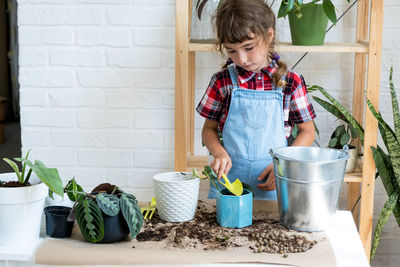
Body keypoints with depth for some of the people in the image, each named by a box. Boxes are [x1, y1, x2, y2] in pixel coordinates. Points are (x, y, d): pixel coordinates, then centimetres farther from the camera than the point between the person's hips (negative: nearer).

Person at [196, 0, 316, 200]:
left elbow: (307, 131, 5)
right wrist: (219, 153, -11)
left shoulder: (290, 82, -2)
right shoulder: (223, 81, 0)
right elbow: (209, 128, 9)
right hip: (228, 177, 1)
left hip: (272, 185, -1)